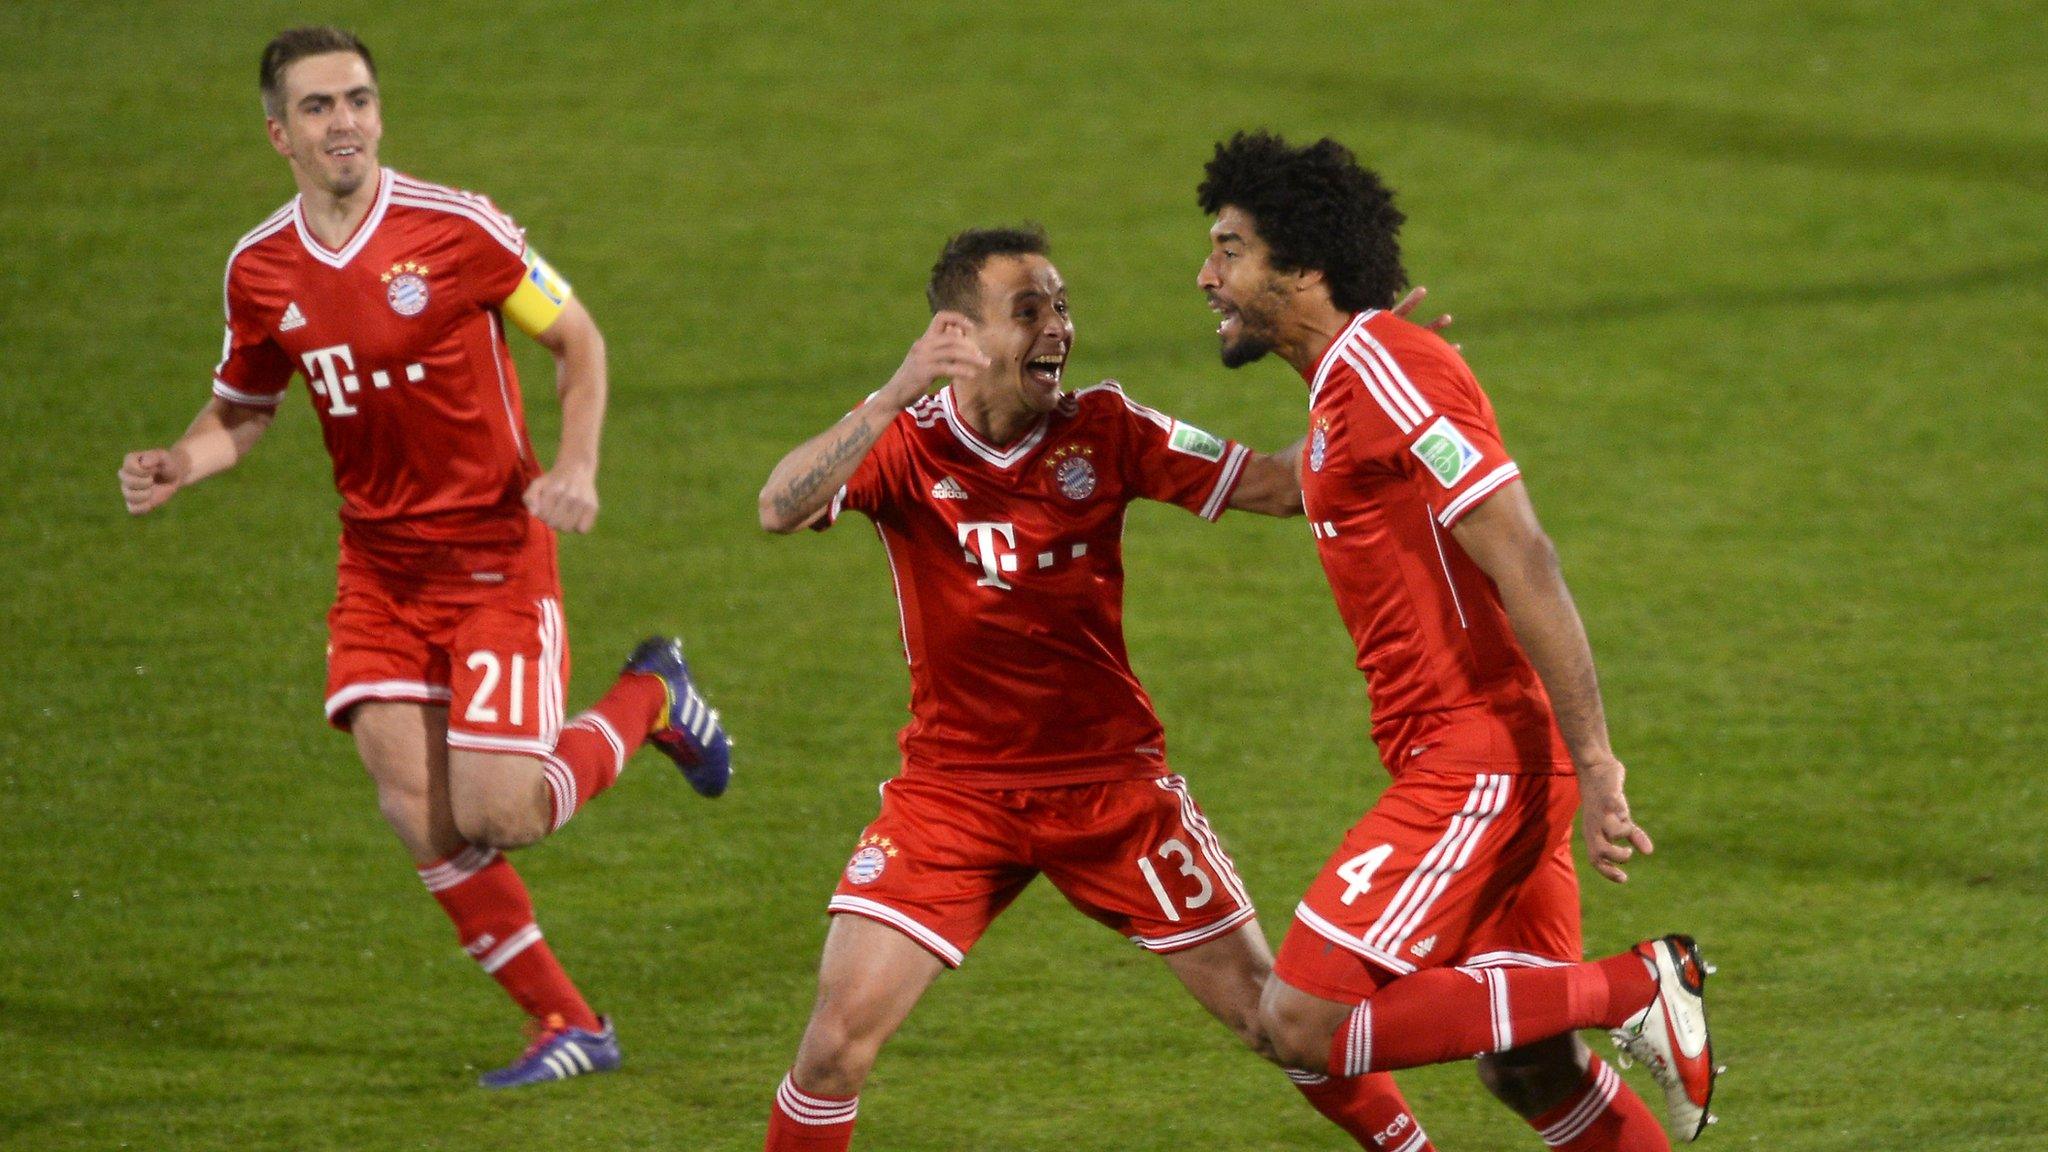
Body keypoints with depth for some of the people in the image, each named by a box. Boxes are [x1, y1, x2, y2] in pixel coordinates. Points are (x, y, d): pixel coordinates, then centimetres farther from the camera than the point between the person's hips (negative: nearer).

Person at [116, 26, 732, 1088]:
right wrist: (180, 465, -6)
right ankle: (567, 1026, 9)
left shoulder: (455, 230, -13)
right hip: (379, 567, 4)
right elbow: (243, 407, 15)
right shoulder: (260, 272, -1)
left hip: (496, 553, -4)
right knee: (417, 814, -6)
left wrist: (576, 465, -15)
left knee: (498, 811, -11)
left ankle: (651, 698, 19)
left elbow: (576, 339, -1)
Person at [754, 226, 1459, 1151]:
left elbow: (1282, 486, -2)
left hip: (1111, 779, 1)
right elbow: (781, 510, -29)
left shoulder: (1103, 431, -5)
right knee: (841, 1032, -13)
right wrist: (897, 395, -41)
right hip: (953, 788, -1)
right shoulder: (904, 439, -10)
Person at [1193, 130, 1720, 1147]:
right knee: (1526, 1070, 13)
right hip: (1479, 765, 10)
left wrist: (1594, 765, -23)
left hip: (1482, 759, -10)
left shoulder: (1380, 369, -14)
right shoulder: (1342, 383, 18)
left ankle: (1639, 990, -11)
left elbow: (1523, 562, -20)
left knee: (1302, 1023, -14)